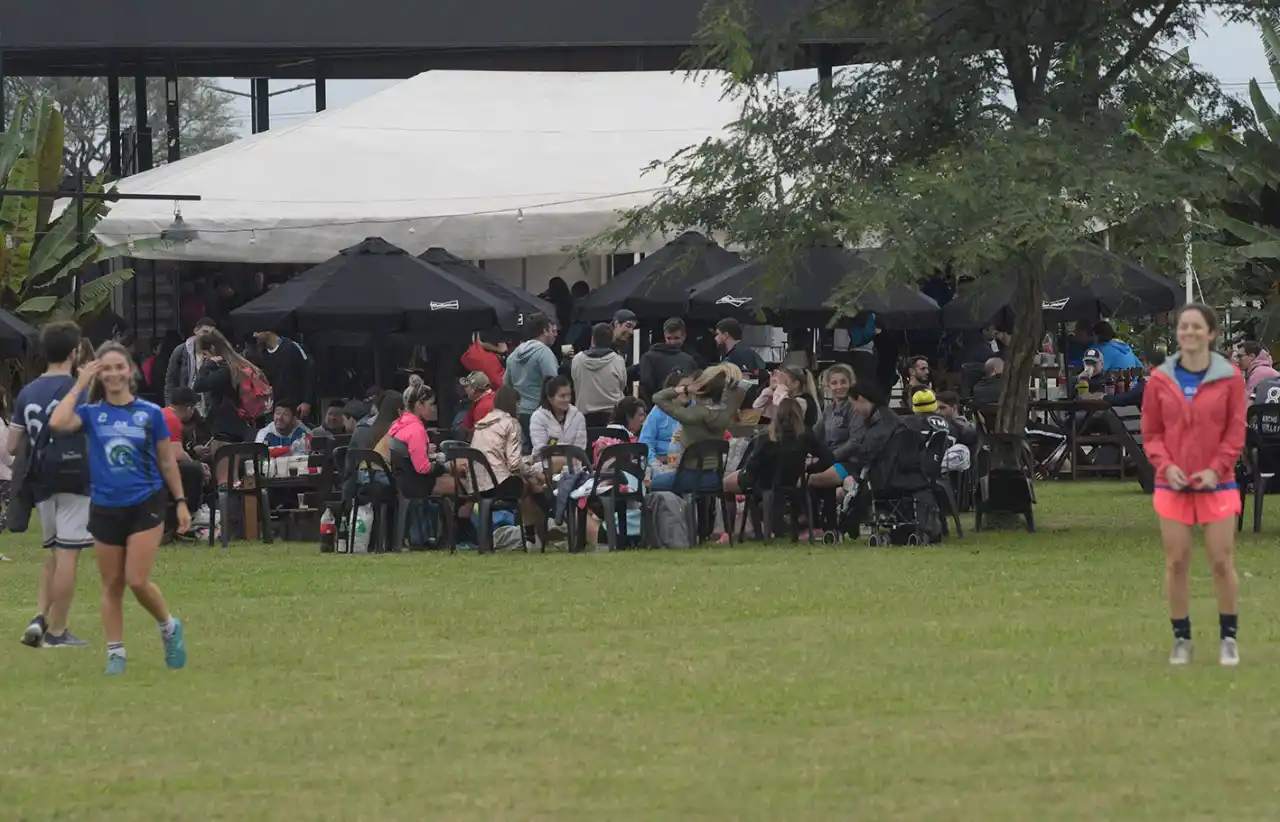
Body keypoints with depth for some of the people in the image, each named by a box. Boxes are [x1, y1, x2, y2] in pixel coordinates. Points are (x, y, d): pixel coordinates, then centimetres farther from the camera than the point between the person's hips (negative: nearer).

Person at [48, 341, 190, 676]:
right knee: (111, 585, 6)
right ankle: (115, 653, 15)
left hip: (145, 506, -2)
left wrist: (181, 502, 7)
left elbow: (167, 461, 7)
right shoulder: (92, 412, 0)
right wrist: (80, 385, -11)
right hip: (105, 509, 2)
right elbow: (58, 422, -20)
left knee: (137, 581, -9)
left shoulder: (150, 413, -1)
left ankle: (169, 628, 17)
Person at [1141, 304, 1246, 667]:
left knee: (1221, 561, -1)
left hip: (1216, 483, -1)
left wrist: (1216, 469, -14)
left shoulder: (1229, 378, -2)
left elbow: (1236, 432, -1)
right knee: (1176, 562, 1)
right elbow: (1151, 432, 5)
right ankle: (1181, 639, 11)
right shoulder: (1161, 379, 2)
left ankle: (1228, 638, 11)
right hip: (1173, 484, 1)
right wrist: (1166, 466, -12)